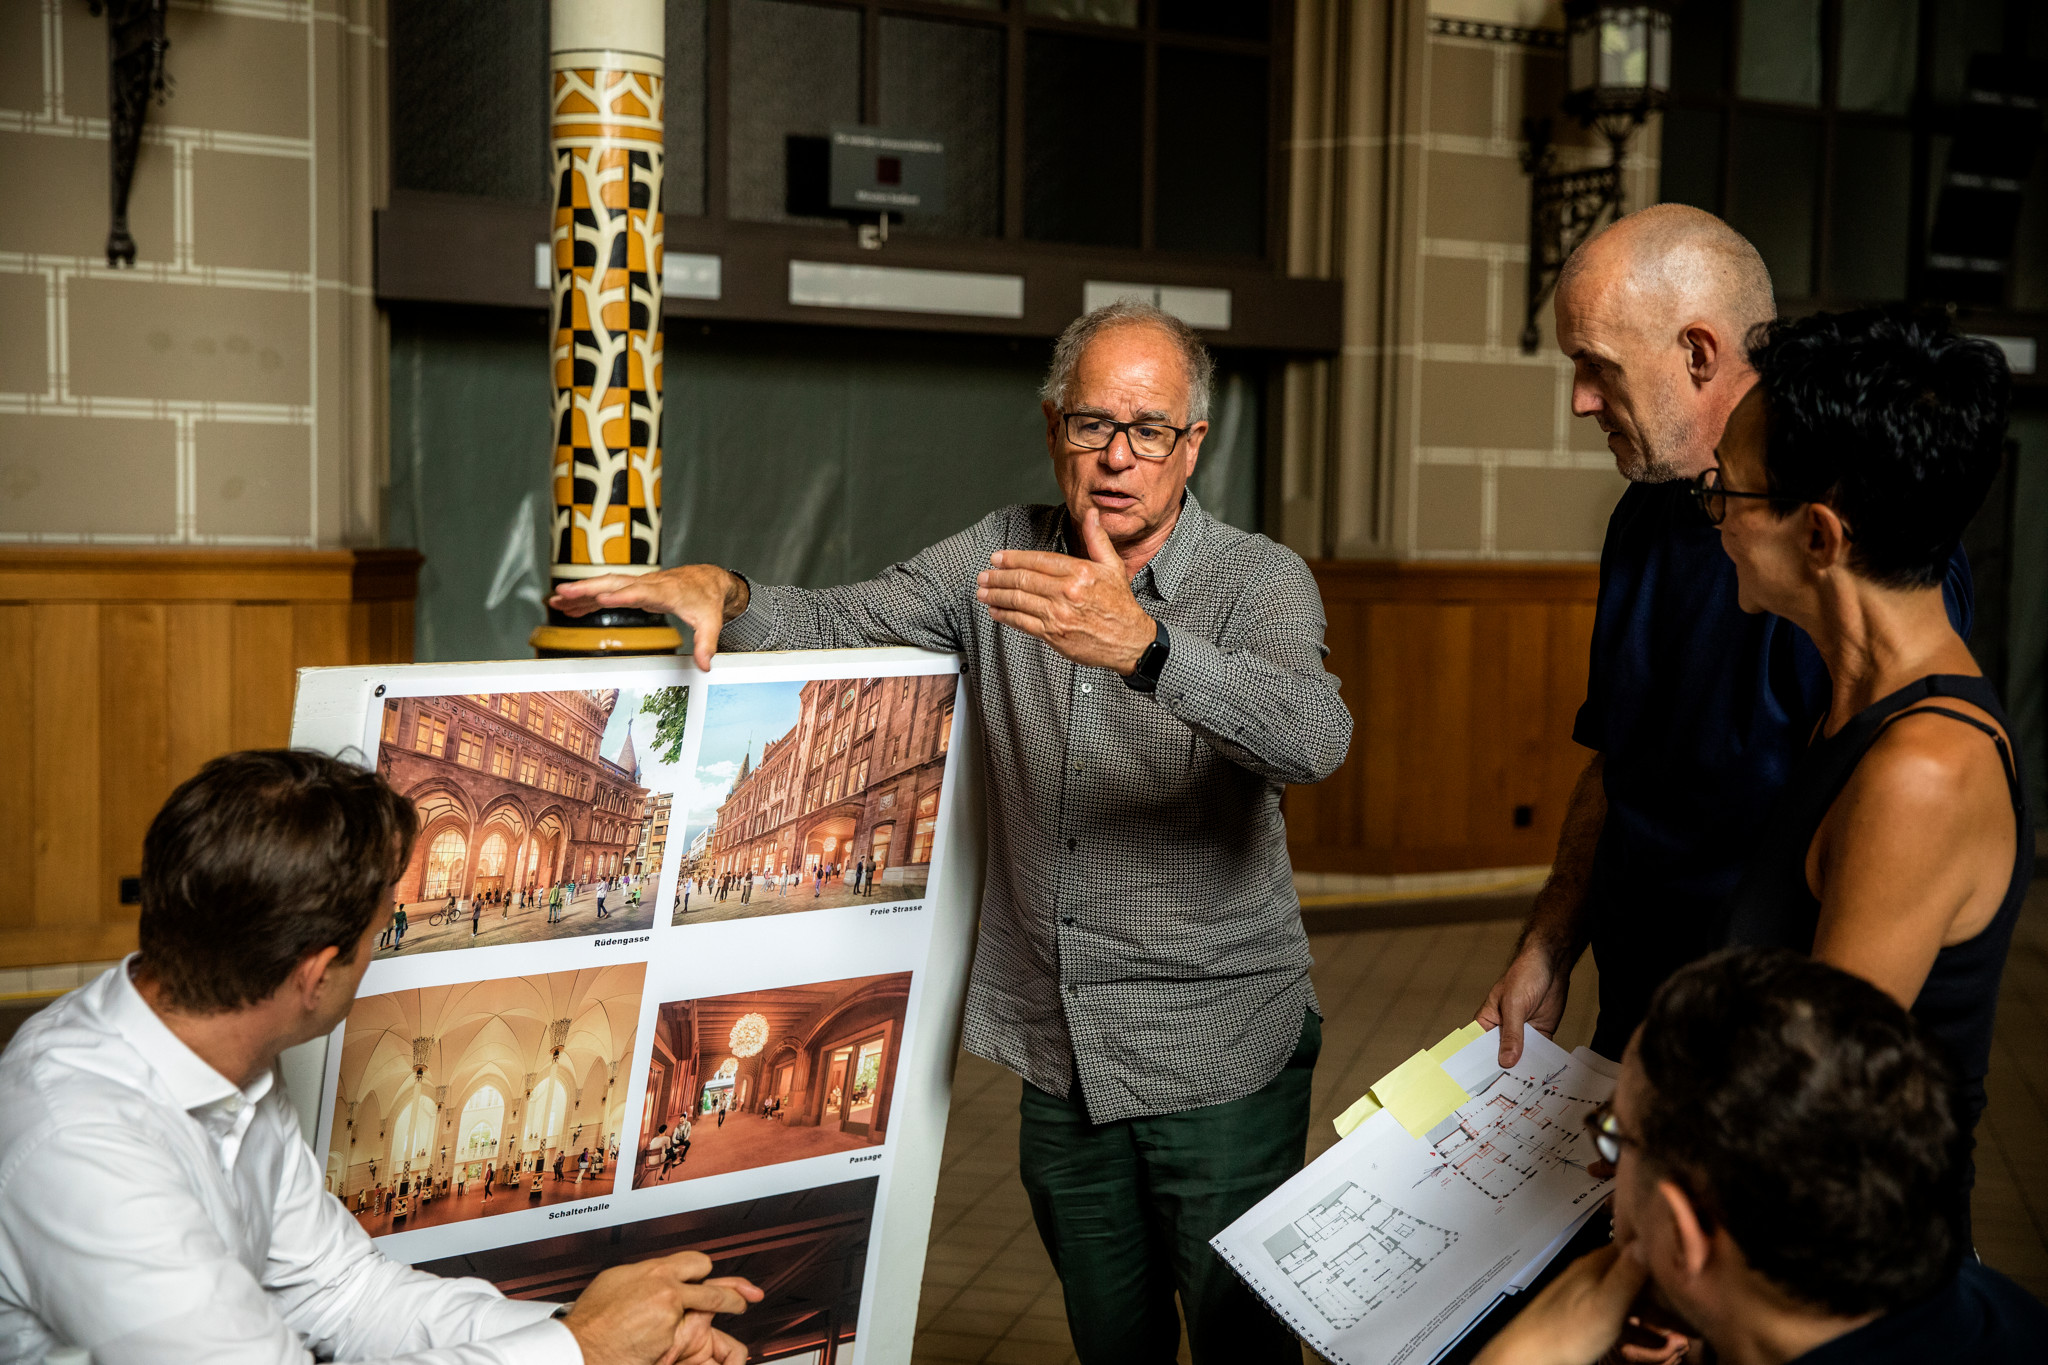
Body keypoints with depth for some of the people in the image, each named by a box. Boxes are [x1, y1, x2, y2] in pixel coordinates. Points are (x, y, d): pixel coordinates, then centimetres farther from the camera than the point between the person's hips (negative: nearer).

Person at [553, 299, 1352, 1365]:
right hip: (1060, 1053, 4)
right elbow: (840, 625, 2)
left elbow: (1312, 740, -31)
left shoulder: (1259, 579, -12)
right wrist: (722, 593, -19)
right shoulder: (1003, 557, 2)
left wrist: (1142, 645, -46)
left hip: (1222, 1054, -4)